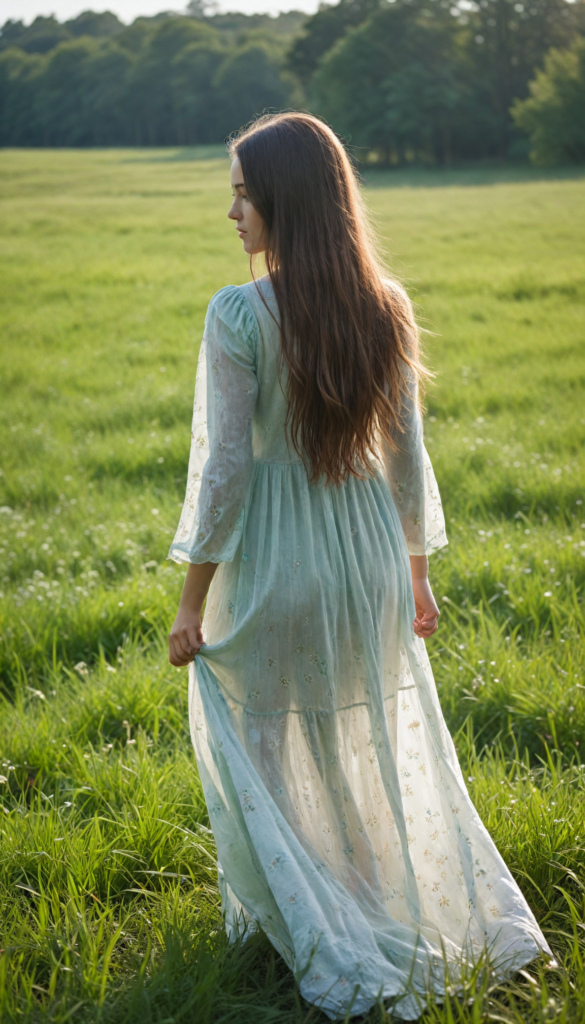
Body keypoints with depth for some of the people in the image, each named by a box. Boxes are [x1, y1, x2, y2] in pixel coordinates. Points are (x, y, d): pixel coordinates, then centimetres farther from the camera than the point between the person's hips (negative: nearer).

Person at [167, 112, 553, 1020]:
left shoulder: (239, 317, -19)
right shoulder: (386, 307, -3)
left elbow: (225, 467, -17)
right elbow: (407, 454, 3)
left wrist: (192, 605, -8)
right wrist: (416, 569, 15)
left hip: (274, 570, -5)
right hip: (369, 562, 5)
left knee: (268, 753, 15)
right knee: (384, 745, 22)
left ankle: (321, 940, 26)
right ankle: (447, 912, 34)